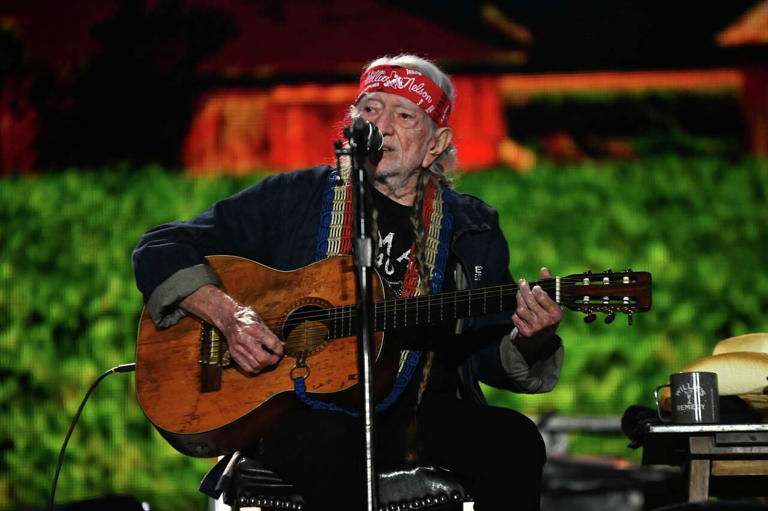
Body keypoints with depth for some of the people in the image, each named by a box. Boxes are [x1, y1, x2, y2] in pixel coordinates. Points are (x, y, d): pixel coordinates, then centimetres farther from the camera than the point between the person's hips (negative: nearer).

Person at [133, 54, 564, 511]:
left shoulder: (471, 229, 14)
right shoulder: (296, 198, 7)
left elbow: (489, 358, 12)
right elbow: (161, 250, 6)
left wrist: (530, 341, -12)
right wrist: (228, 314, -12)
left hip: (425, 410, 3)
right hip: (303, 410, -3)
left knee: (515, 439, -28)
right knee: (332, 446, -39)